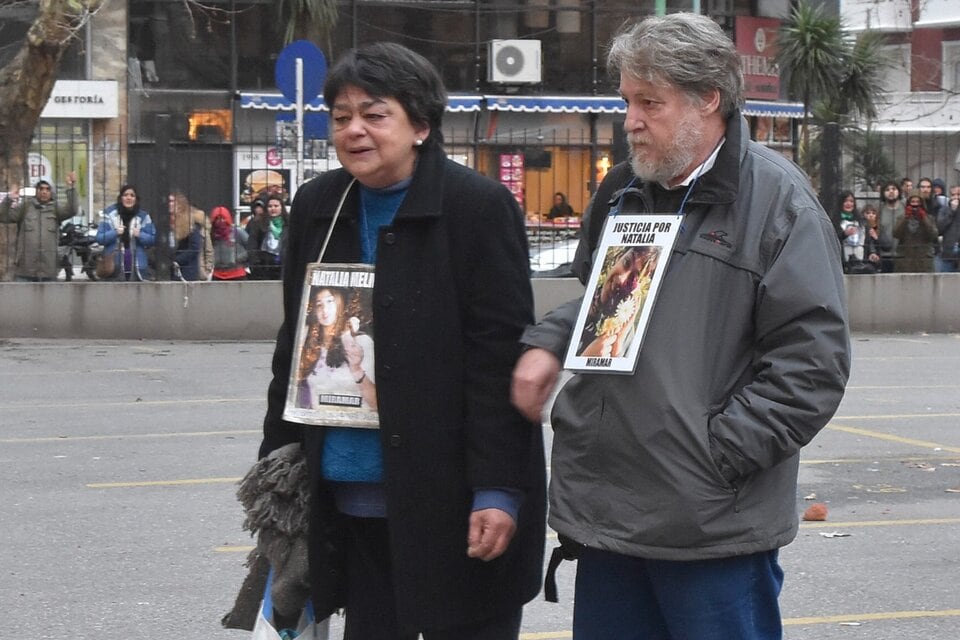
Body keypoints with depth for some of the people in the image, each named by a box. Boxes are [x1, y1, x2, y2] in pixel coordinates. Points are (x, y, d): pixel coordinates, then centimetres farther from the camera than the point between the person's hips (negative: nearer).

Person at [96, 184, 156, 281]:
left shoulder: (143, 216, 7)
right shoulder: (109, 213, 2)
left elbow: (152, 239, 6)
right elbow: (99, 238, 0)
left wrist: (140, 235, -13)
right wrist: (115, 233, -17)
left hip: (136, 267, 2)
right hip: (114, 266, -2)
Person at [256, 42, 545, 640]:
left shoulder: (479, 206, -9)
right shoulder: (317, 206, 8)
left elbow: (501, 359, -13)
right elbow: (295, 345, 15)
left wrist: (498, 489, -17)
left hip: (452, 496, -5)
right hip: (351, 500, 5)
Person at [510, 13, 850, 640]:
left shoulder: (777, 200, -8)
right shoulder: (623, 190, 14)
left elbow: (814, 358, -13)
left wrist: (717, 453, -15)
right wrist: (548, 342, 10)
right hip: (606, 513, 7)